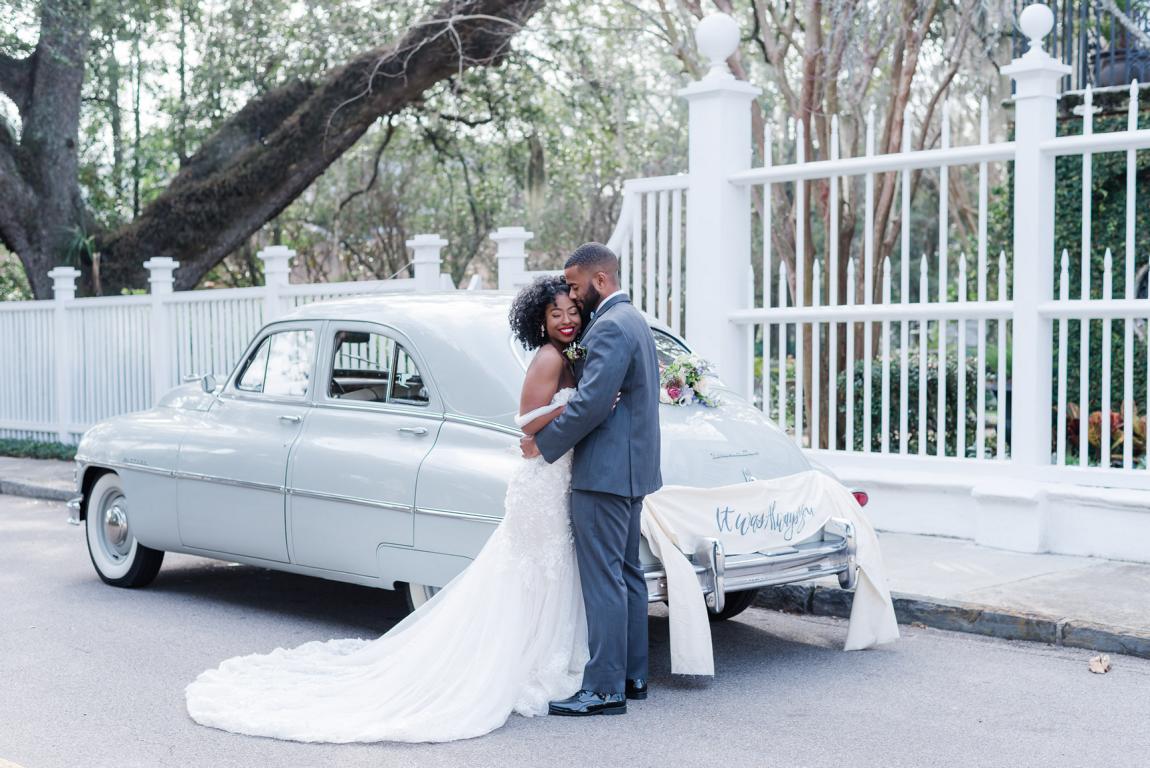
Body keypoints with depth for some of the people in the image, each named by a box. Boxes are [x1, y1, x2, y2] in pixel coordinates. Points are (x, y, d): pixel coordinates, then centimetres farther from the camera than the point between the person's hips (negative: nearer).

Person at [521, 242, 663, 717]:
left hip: (604, 472, -11)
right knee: (627, 574, 15)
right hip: (631, 467, 11)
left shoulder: (611, 327, -16)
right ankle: (631, 675, 23)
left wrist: (543, 443, -13)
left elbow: (592, 402, -24)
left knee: (603, 580, -7)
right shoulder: (633, 320, 17)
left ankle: (605, 690, -3)